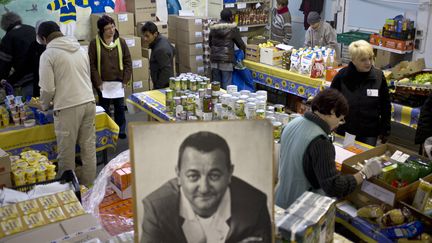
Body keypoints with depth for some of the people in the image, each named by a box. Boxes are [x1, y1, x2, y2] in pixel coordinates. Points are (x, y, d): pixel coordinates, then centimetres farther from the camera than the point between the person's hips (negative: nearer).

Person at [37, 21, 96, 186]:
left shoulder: (48, 54, -6)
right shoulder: (80, 49, 13)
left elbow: (48, 88, -8)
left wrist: (44, 106, 10)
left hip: (67, 107, -6)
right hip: (89, 102, 6)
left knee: (66, 151, 7)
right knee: (88, 146, 12)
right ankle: (88, 183, 22)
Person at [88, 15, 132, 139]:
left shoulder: (121, 42, 1)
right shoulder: (94, 43, -6)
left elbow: (128, 61, 3)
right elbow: (91, 64, -7)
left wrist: (125, 80, -4)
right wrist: (98, 82, -12)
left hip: (118, 81, 2)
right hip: (102, 83, -2)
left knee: (120, 107, 10)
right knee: (105, 108, 8)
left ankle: (121, 131, 24)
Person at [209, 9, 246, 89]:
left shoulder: (213, 28, 7)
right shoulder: (232, 28, -5)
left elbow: (210, 43, 16)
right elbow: (240, 43, 4)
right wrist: (244, 50, 24)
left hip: (214, 59, 5)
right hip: (226, 60, -4)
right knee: (226, 84, 0)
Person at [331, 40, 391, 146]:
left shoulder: (379, 77, -6)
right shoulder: (342, 76, -10)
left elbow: (385, 106, 3)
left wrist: (385, 130, 4)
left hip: (369, 134, 1)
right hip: (344, 132, 0)